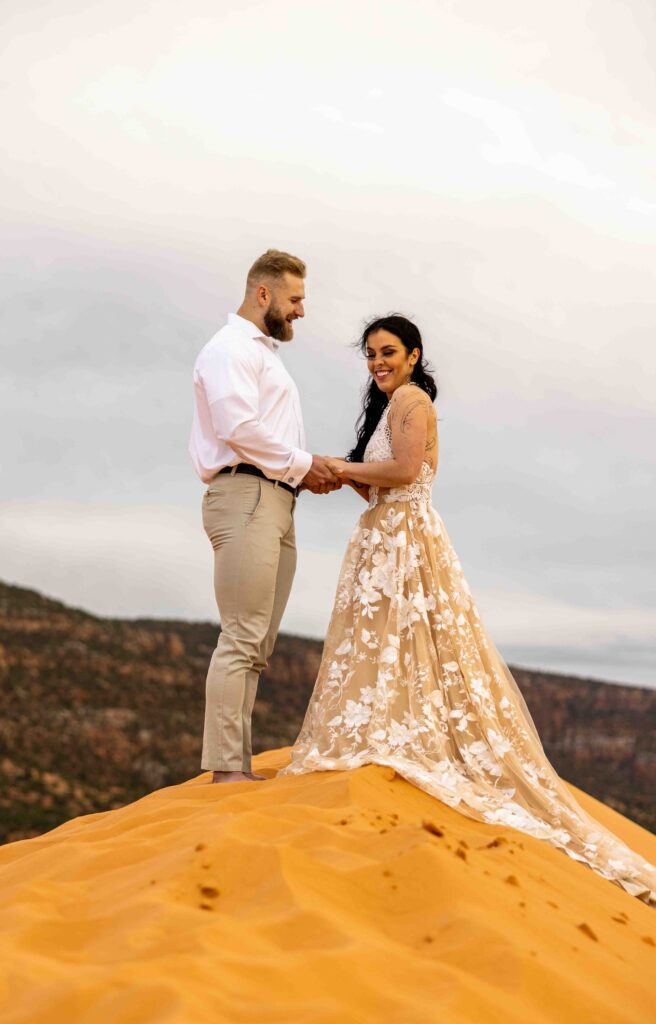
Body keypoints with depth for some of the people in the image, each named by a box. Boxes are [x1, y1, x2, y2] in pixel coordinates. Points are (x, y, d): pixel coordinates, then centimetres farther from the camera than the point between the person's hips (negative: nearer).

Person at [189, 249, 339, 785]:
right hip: (245, 497, -10)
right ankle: (225, 768, -14)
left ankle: (239, 767, 7)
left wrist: (310, 471, 10)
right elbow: (239, 426, -17)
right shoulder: (231, 348, -3)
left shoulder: (265, 354, 28)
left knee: (257, 645, 6)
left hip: (276, 501, 10)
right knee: (242, 639, -14)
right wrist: (302, 464, -10)